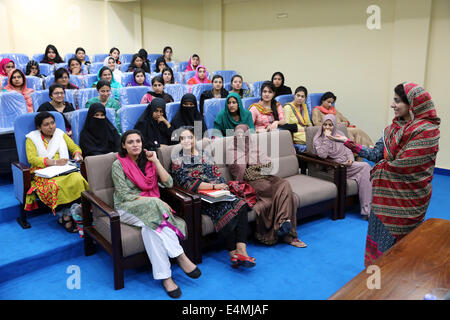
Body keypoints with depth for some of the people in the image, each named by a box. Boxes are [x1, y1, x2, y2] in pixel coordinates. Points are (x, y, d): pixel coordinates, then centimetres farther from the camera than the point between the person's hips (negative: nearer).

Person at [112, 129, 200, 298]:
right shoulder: (118, 165, 0)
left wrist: (155, 161, -3)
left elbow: (168, 183, 3)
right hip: (126, 209, -3)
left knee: (150, 226, -32)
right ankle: (181, 257, -35)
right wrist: (156, 201, -18)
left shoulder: (148, 161, 12)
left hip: (151, 208, 3)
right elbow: (125, 195, -9)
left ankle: (164, 276, -36)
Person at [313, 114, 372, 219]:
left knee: (366, 167, -25)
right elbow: (322, 155, -16)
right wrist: (327, 138, -16)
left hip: (346, 164, 6)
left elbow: (348, 150, 16)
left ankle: (367, 209, -26)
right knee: (365, 166, -24)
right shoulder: (317, 139, -1)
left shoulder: (339, 134, 15)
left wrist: (350, 159, -4)